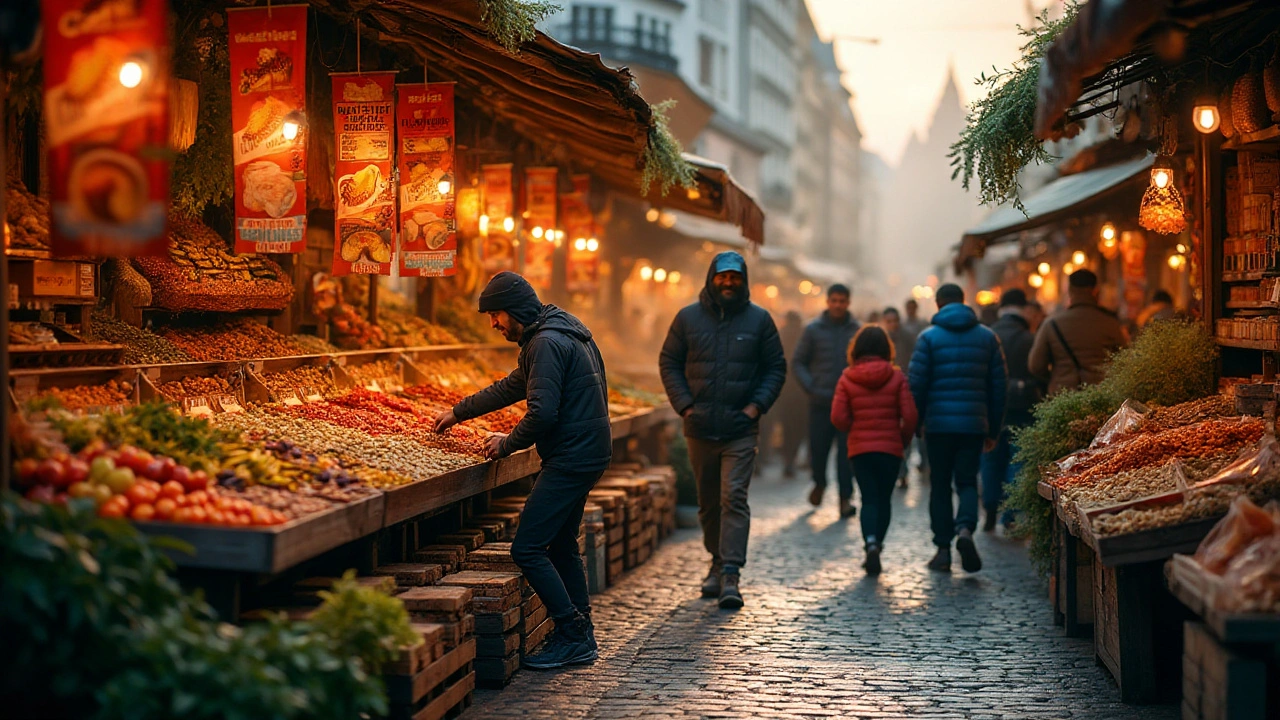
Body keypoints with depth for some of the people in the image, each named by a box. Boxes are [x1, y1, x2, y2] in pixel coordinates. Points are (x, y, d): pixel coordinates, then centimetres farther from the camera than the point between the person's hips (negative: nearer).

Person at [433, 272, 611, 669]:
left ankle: (572, 633, -5)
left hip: (571, 457, -11)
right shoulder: (561, 334, 18)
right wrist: (458, 412, 31)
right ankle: (581, 637, 25)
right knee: (561, 544, 19)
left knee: (527, 548, -10)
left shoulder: (547, 343, -16)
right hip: (587, 453, 11)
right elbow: (512, 386, 28)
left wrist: (508, 444, -7)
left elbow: (542, 412, -24)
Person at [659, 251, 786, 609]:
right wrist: (684, 403, -3)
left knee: (733, 498, -12)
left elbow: (776, 367, 7)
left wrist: (757, 405, -6)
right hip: (700, 428, 2)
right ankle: (718, 564, 27)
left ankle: (731, 576, -15)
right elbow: (668, 362, 9)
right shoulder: (688, 318, 4)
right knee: (708, 502, 12)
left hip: (741, 429, -2)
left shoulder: (759, 319, 2)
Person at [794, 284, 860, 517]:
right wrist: (810, 387, -6)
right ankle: (819, 483, 32)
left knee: (847, 451, -5)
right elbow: (798, 362, 8)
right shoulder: (813, 330, 5)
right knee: (818, 448, 4)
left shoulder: (858, 331, 6)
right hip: (821, 402, 0)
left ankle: (846, 497, 1)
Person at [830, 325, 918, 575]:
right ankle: (877, 545, 15)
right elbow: (909, 415, -8)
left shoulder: (847, 378, -3)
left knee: (869, 499, 3)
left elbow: (838, 417, -7)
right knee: (884, 499, 13)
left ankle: (870, 542, -19)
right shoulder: (896, 376, -4)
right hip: (891, 448, 0)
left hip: (859, 449, 0)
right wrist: (904, 439, 9)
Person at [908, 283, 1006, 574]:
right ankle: (965, 528, -18)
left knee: (940, 485, 8)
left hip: (938, 423, -2)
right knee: (967, 481, 9)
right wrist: (993, 430, 14)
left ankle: (943, 549, 7)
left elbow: (917, 385, -5)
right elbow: (998, 386, 9)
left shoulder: (929, 337, -1)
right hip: (974, 424, 2)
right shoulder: (988, 337, 8)